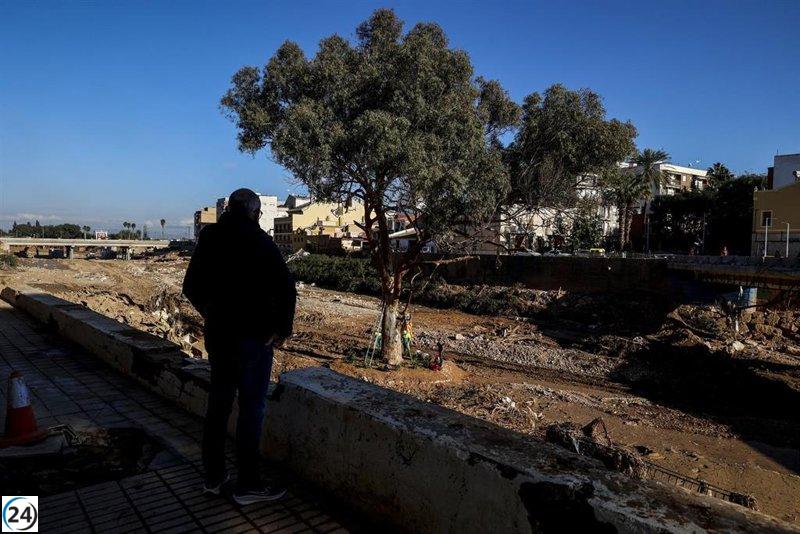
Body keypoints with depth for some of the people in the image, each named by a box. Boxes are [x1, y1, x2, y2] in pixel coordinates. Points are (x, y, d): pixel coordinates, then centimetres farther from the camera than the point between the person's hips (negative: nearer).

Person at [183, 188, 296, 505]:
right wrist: (283, 328, -10)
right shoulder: (259, 241, -13)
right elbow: (285, 289, -22)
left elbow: (190, 286, 14)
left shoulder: (208, 238, 5)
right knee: (251, 408, 4)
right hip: (253, 337, -6)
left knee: (218, 403, 16)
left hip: (217, 335, 6)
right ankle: (247, 485, 12)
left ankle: (213, 477, 28)